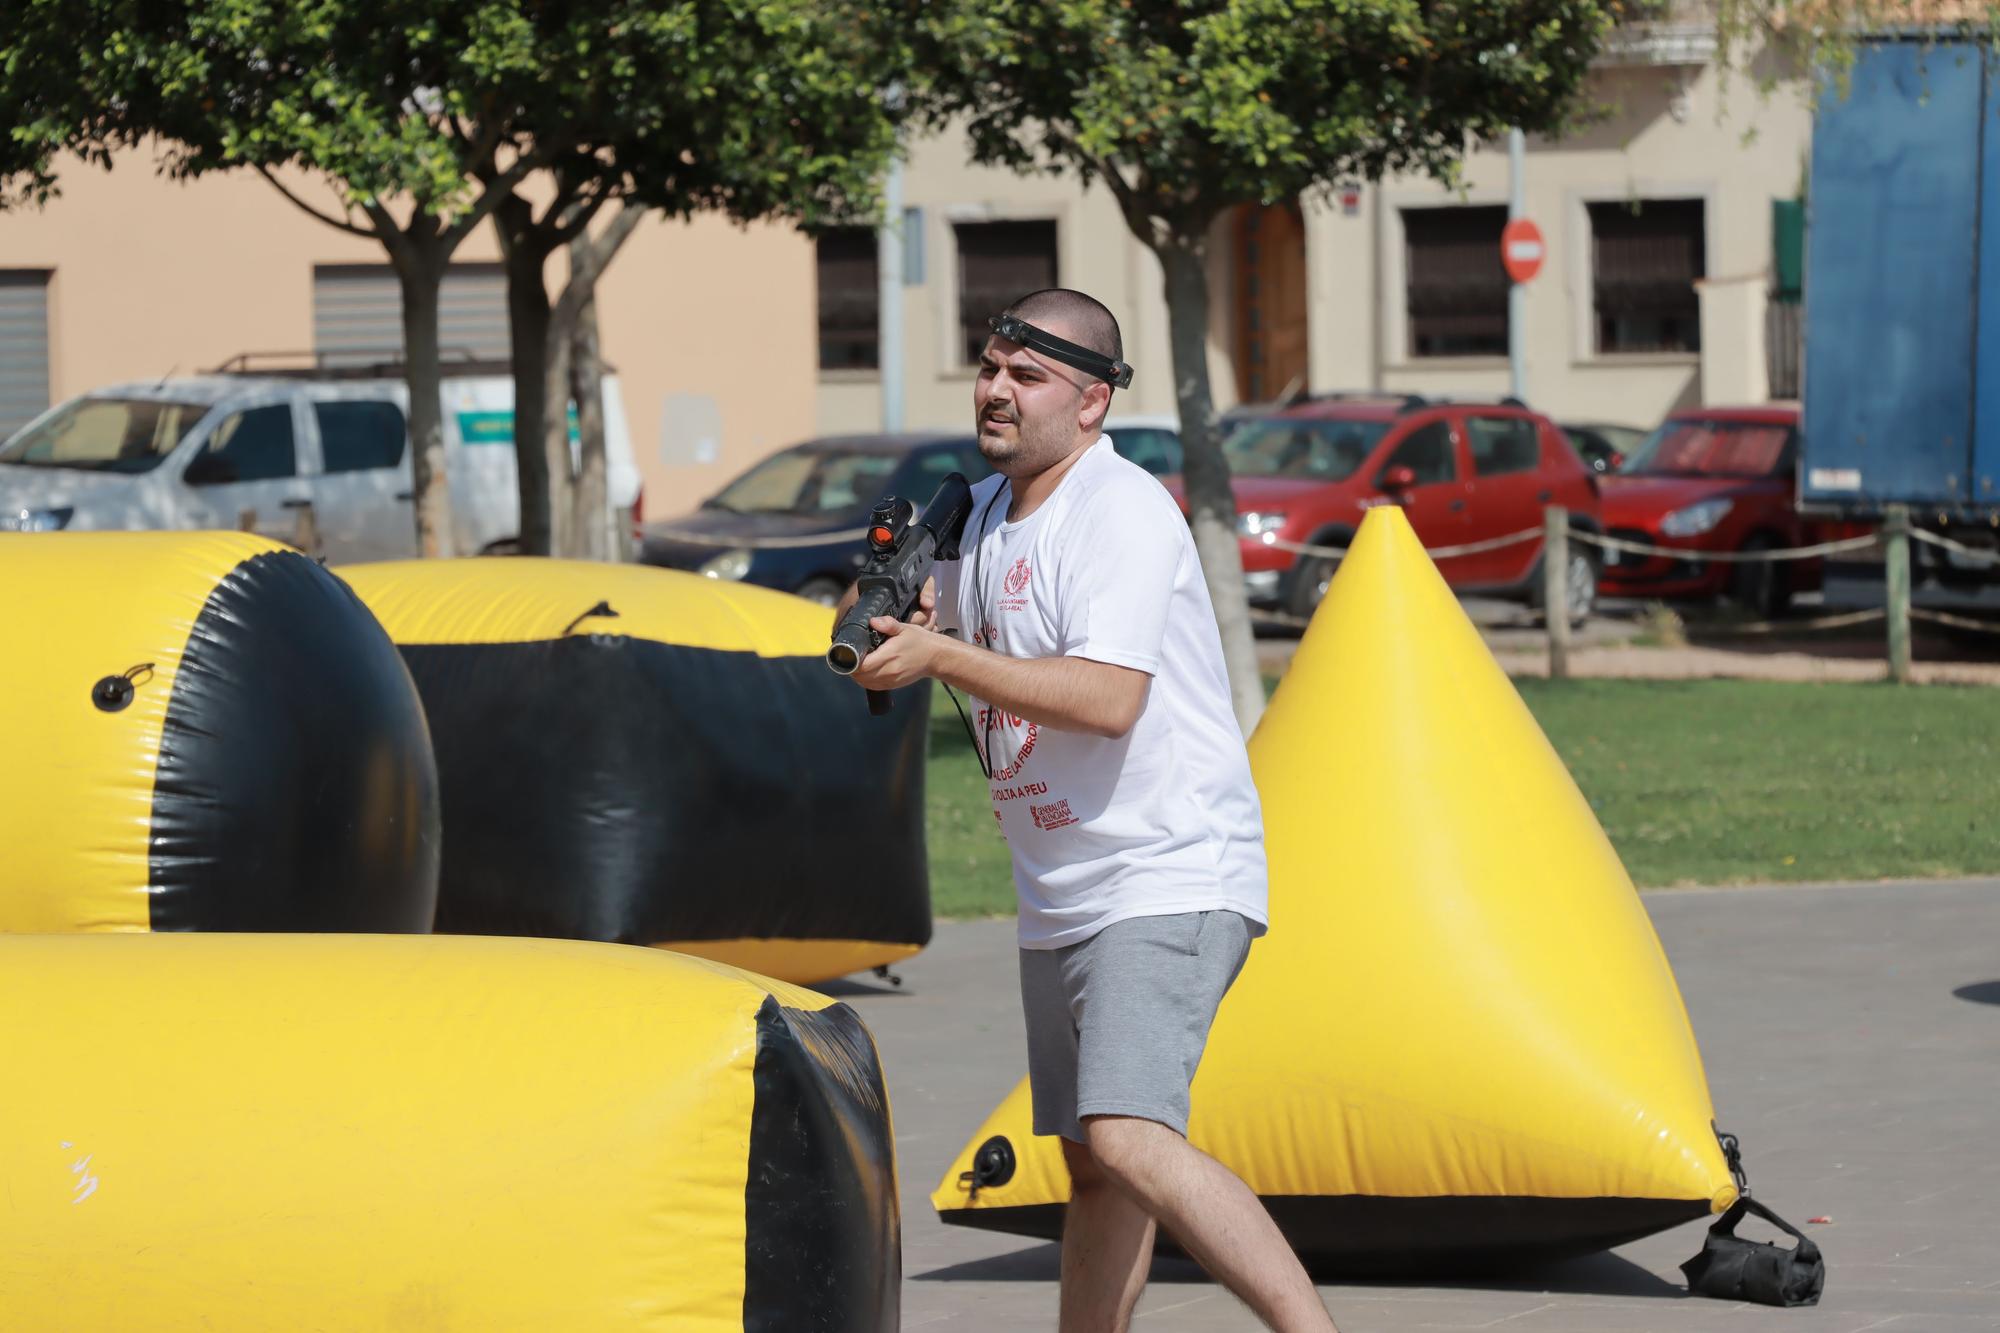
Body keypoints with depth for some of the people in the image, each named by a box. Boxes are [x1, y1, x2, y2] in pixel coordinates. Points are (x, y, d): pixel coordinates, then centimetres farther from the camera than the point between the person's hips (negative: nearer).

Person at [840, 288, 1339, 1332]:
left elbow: (1108, 699, -27)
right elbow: (956, 633, 29)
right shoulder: (983, 512, 12)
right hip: (1062, 899, 9)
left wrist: (941, 657, -22)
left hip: (1170, 883, -9)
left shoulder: (1122, 511, -15)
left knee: (1130, 1140, -25)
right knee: (1093, 1168, 13)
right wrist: (900, 615, 6)